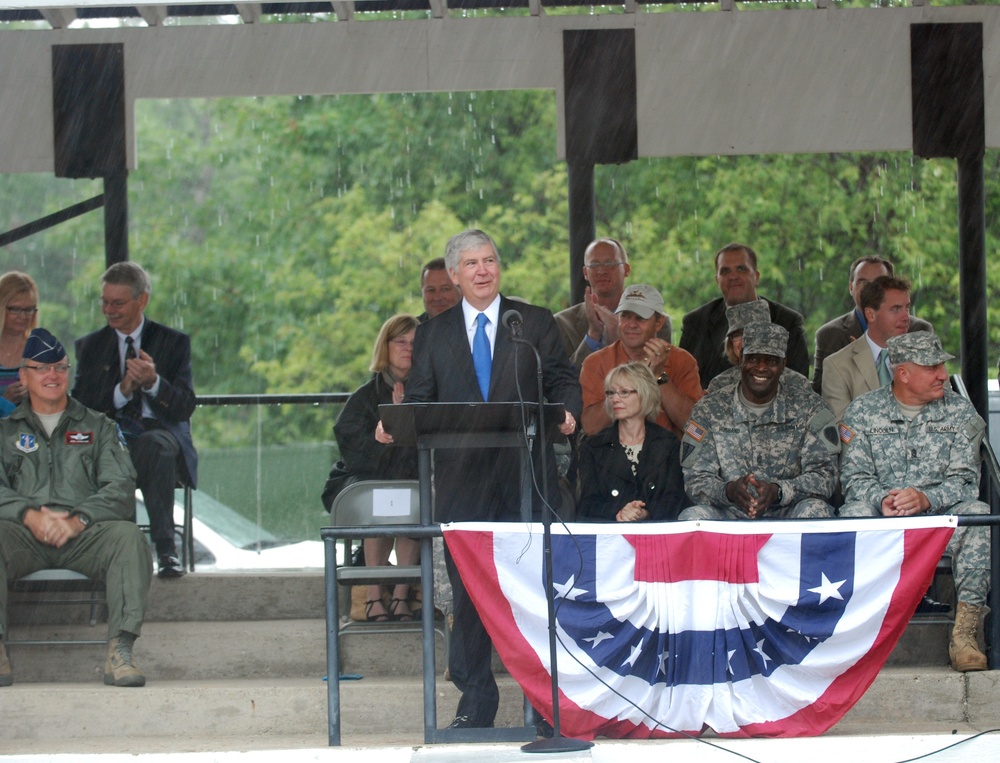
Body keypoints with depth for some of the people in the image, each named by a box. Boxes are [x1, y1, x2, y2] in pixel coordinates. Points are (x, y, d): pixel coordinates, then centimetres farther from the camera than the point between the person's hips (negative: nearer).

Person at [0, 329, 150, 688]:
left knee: (128, 536, -32)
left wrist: (77, 520, -13)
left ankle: (120, 651, -38)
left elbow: (120, 487, 5)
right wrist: (30, 515, -16)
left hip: (85, 534, 0)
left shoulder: (98, 427, 21)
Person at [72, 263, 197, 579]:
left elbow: (184, 408, 0)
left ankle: (165, 549, -34)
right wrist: (121, 391, -14)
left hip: (160, 433, -1)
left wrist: (154, 382, -19)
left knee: (154, 445, -39)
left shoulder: (174, 342, 11)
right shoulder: (89, 346, 16)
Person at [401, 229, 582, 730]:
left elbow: (562, 379, 6)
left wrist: (566, 409, -16)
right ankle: (476, 698, 7)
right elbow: (419, 403, 10)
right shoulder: (432, 334, 13)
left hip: (527, 475, -1)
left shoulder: (536, 323, 10)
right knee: (467, 589, 1)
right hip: (461, 477, 1)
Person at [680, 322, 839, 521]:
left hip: (786, 514, 0)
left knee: (814, 510, -33)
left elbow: (825, 475, -5)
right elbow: (694, 480, -1)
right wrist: (728, 490, -25)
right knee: (693, 516, -32)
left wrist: (778, 491, -24)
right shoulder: (709, 410, 5)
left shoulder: (808, 407, 4)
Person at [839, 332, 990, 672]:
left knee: (978, 514, -31)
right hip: (880, 523, 0)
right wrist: (881, 500, -22)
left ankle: (964, 633, -33)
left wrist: (926, 498, -23)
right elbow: (855, 476, 1)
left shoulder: (960, 411, 8)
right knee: (854, 513, -33)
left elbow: (964, 481, -2)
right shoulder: (862, 411, 8)